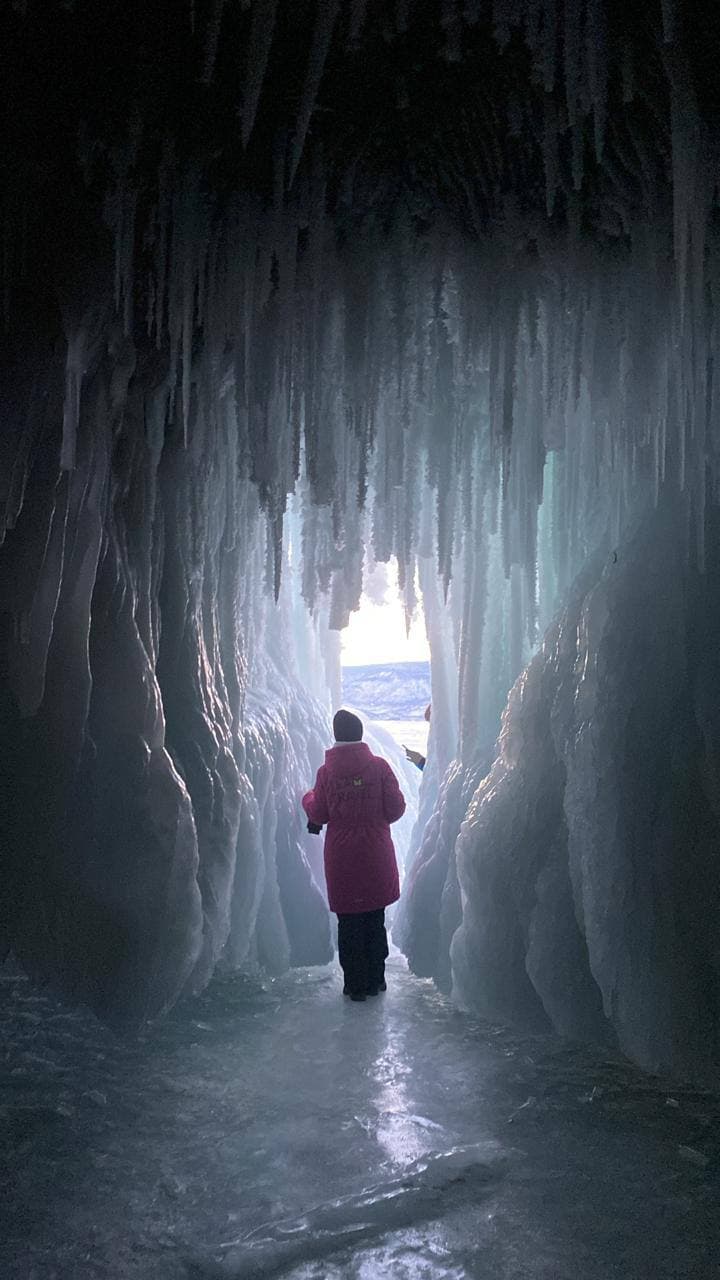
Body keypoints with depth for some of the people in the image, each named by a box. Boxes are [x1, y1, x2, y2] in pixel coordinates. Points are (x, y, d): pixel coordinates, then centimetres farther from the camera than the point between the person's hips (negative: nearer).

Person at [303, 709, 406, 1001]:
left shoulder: (326, 771, -6)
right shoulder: (379, 766, -7)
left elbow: (318, 815, -1)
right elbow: (395, 808, -6)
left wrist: (308, 798, 20)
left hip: (341, 859, 0)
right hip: (376, 856, 0)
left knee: (348, 922, 9)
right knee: (375, 920, 14)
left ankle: (355, 985, 13)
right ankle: (375, 980, 21)